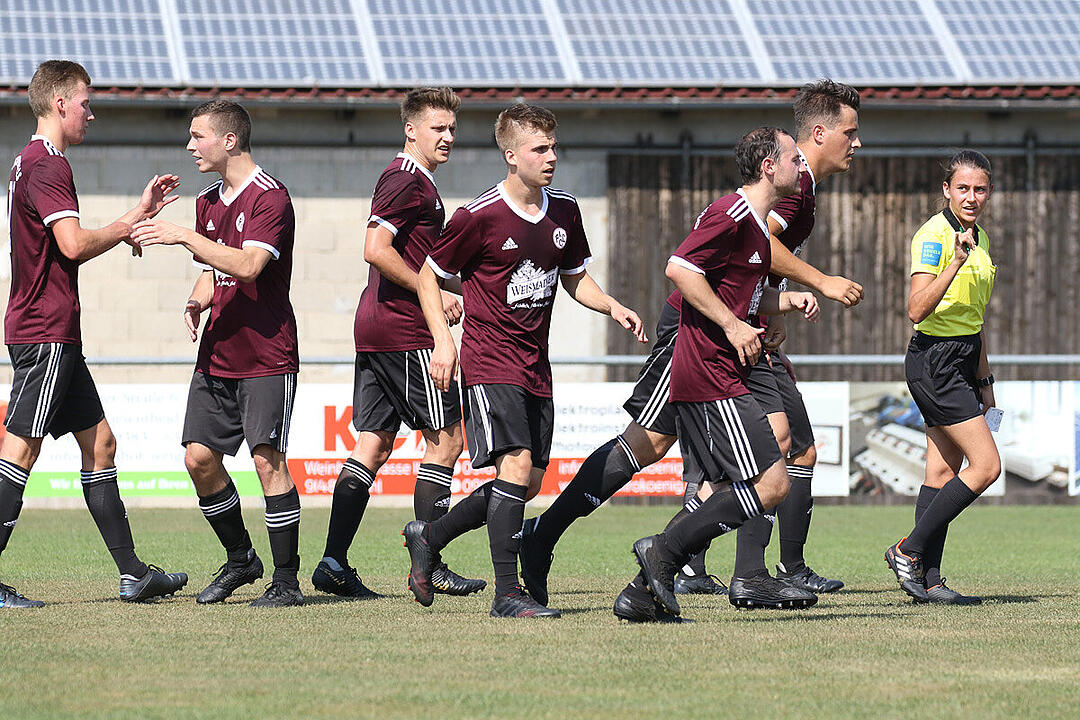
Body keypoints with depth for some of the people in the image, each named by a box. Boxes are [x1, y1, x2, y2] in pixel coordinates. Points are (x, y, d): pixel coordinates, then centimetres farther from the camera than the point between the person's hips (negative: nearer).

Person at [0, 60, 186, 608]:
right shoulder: (46, 165, -13)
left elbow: (71, 244, 24)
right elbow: (74, 244, -23)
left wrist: (138, 212, 22)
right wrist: (127, 228, -5)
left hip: (53, 334, 11)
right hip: (45, 332, -11)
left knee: (98, 440, 11)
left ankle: (132, 573, 13)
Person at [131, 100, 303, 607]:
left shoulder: (270, 198, -12)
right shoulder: (207, 202, 14)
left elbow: (248, 265, -24)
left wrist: (184, 236, -23)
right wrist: (199, 300, 1)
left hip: (267, 356, -8)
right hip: (218, 352, 8)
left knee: (267, 459, -11)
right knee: (199, 456, 3)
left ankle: (286, 580, -5)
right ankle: (239, 560, 20)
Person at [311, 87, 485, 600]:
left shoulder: (414, 181, 21)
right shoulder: (408, 181, -11)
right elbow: (376, 249, -21)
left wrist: (443, 292, 15)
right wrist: (435, 294, -16)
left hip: (374, 327, 10)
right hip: (405, 331, -10)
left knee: (374, 443, 8)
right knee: (445, 438, -5)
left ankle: (334, 563, 4)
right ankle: (428, 565, -5)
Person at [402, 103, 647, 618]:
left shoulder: (564, 212, 6)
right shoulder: (479, 217, -12)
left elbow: (575, 278, 20)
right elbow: (429, 276, -2)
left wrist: (613, 307, 2)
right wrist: (442, 339, -13)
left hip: (535, 365, 7)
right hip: (489, 360, -7)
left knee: (530, 482, 8)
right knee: (516, 464, -20)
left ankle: (428, 538, 27)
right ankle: (507, 595, -17)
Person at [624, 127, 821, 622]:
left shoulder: (757, 225, 20)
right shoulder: (731, 214, -12)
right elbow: (679, 268, -19)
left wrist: (789, 300, 12)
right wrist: (733, 326, -18)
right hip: (712, 378, -11)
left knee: (728, 494, 10)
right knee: (771, 484, -13)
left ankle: (642, 591, 7)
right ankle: (664, 550, -10)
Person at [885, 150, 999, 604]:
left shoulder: (978, 239, 14)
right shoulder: (935, 234, -15)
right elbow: (917, 310, -25)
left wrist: (984, 381, 24)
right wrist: (955, 264, -35)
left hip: (962, 360, 9)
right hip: (935, 359, -9)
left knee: (943, 471, 5)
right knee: (986, 465, -12)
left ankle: (928, 581, 4)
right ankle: (909, 551, -4)